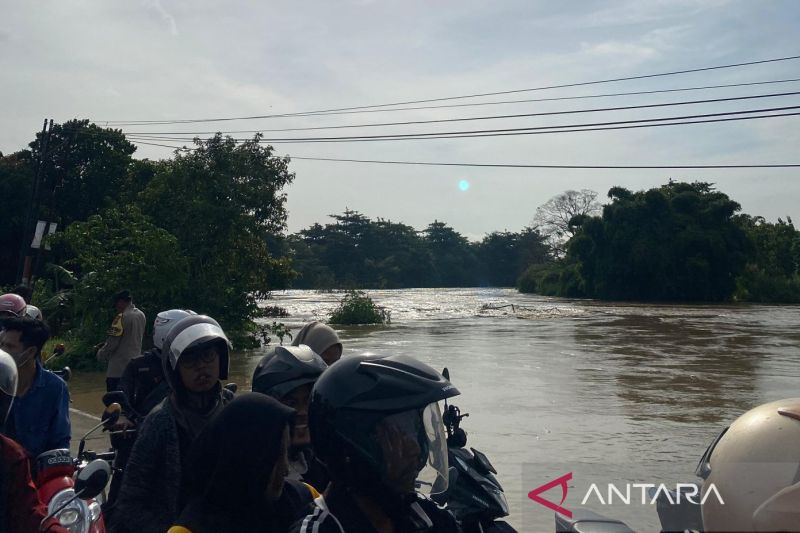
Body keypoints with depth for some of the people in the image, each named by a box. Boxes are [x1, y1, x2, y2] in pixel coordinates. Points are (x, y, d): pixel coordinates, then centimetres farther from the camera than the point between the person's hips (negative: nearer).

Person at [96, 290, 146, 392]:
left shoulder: (122, 317, -14)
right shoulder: (141, 315, 8)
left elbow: (112, 342, -14)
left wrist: (100, 354, 5)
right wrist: (105, 345, 16)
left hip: (118, 368, -8)